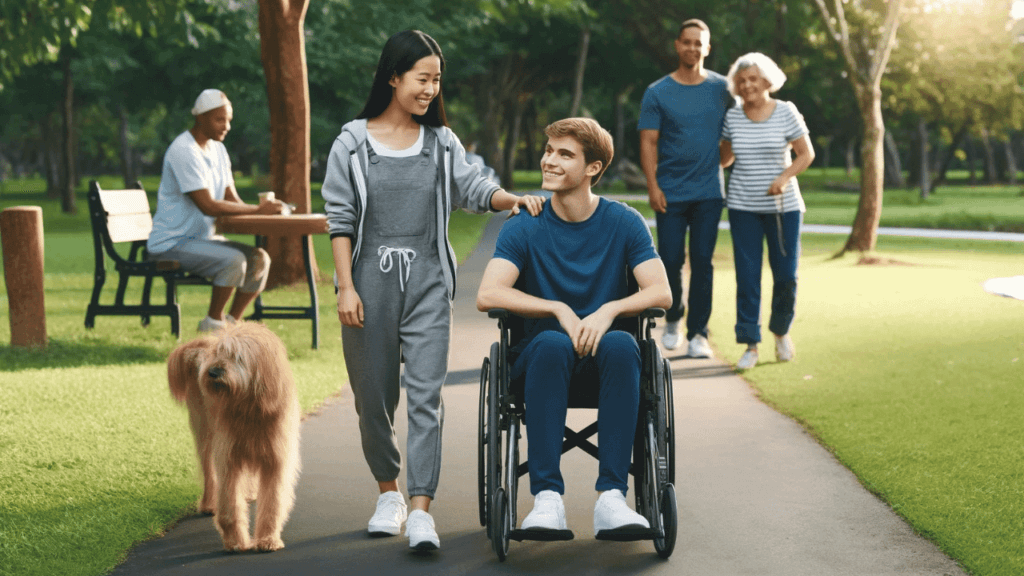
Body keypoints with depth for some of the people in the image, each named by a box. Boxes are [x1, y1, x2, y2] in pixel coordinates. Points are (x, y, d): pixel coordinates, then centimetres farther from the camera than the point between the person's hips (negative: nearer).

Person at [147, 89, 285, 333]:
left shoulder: (218, 150, 11)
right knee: (234, 260, -28)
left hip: (202, 238, 9)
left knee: (259, 258, -6)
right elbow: (208, 206, -25)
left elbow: (232, 199, 9)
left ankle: (231, 322, 2)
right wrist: (257, 209, -24)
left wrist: (256, 211, -13)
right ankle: (213, 322, -10)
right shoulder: (183, 151, -19)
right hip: (172, 243, -9)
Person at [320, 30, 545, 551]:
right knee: (373, 396, 8)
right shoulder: (352, 145, 0)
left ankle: (420, 510, -12)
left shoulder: (441, 142, 9)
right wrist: (346, 287, -8)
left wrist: (514, 199, -21)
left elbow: (474, 189, 0)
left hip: (427, 282, 1)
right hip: (370, 280, -1)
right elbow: (340, 221, -1)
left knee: (425, 395, -9)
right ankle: (389, 494, 27)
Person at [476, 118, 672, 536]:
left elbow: (661, 293, -7)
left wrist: (609, 310, -25)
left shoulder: (623, 223, 2)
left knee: (621, 345, -34)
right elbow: (488, 295, -12)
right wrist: (560, 310, -21)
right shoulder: (525, 227, 0)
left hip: (602, 351, 1)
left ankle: (611, 497, -36)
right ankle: (547, 498, -39)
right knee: (551, 343, -36)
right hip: (540, 355, -1)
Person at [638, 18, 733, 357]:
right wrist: (652, 186, -10)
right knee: (671, 260, 1)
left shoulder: (722, 89, 4)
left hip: (709, 192, 1)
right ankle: (673, 319, 25)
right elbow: (648, 142, -1)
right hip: (671, 193, -1)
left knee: (702, 262, 1)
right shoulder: (658, 93, 1)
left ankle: (698, 333, 7)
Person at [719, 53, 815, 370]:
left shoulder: (786, 112, -3)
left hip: (783, 206, -1)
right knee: (747, 276, -2)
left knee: (786, 275, 0)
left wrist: (784, 178, -14)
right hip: (743, 208, 1)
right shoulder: (732, 117, 3)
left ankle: (781, 331, 26)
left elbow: (806, 154, 0)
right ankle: (750, 344, 5)